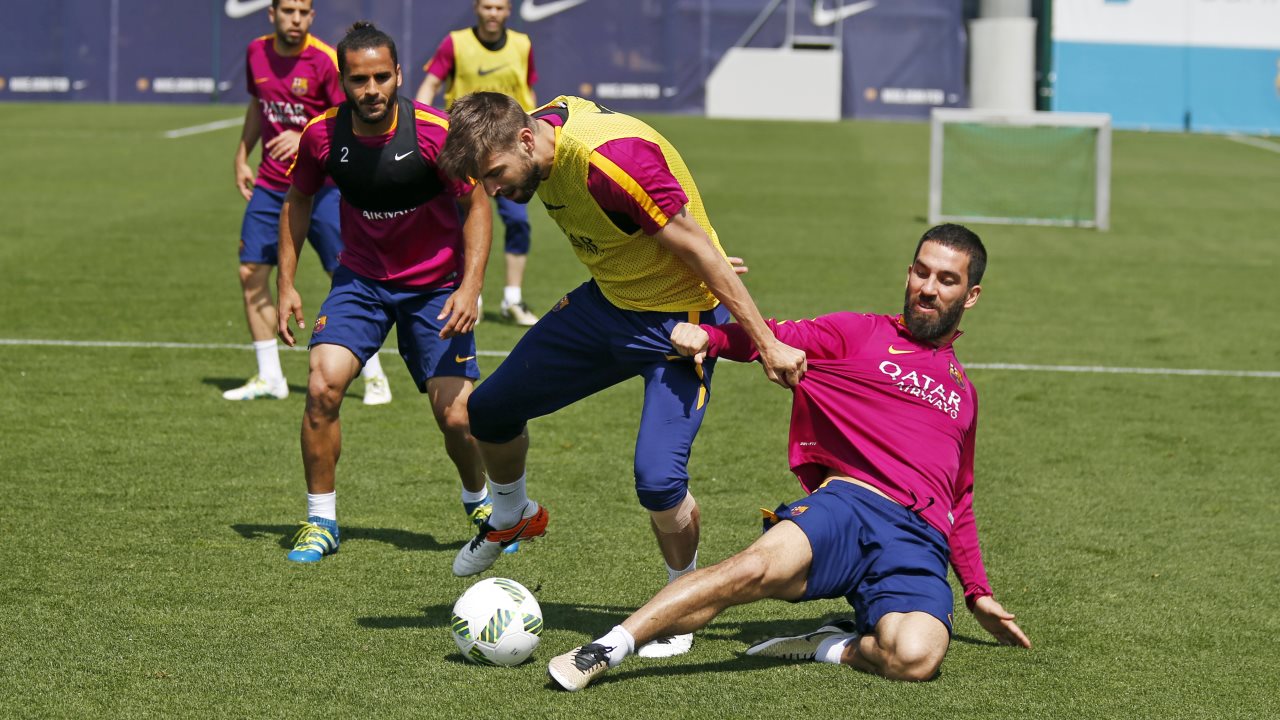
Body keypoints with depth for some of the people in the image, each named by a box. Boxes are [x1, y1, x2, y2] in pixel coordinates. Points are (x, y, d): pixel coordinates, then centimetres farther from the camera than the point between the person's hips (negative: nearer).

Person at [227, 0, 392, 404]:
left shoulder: (325, 60, -14)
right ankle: (269, 377, 11)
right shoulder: (257, 53, 3)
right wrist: (242, 157, 17)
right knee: (251, 273, 0)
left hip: (321, 185, -5)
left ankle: (374, 377, 6)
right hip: (270, 185, 5)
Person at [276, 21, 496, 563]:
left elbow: (476, 206, -10)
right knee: (323, 385, -20)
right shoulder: (322, 134, -13)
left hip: (435, 286, -2)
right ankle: (321, 521, -2)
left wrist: (470, 287, -21)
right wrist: (286, 283, 3)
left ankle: (480, 503, 25)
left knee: (456, 416, -9)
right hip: (360, 279, 2)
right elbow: (298, 201, 6)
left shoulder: (435, 133, -22)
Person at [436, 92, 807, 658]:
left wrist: (766, 343, -23)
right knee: (489, 410, 12)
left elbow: (699, 251, -28)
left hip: (678, 322, -8)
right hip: (606, 300, 8)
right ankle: (511, 518, 42)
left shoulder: (610, 161, -35)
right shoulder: (546, 128, -9)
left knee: (657, 477, -22)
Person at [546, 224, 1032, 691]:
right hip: (848, 502, -2)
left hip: (920, 540, 2)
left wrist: (978, 594, 30)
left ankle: (831, 648, -6)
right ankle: (602, 652, -35)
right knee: (760, 567, -35)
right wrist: (707, 336, -13)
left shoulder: (963, 391, 30)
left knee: (916, 656, -33)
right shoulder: (860, 334, 19)